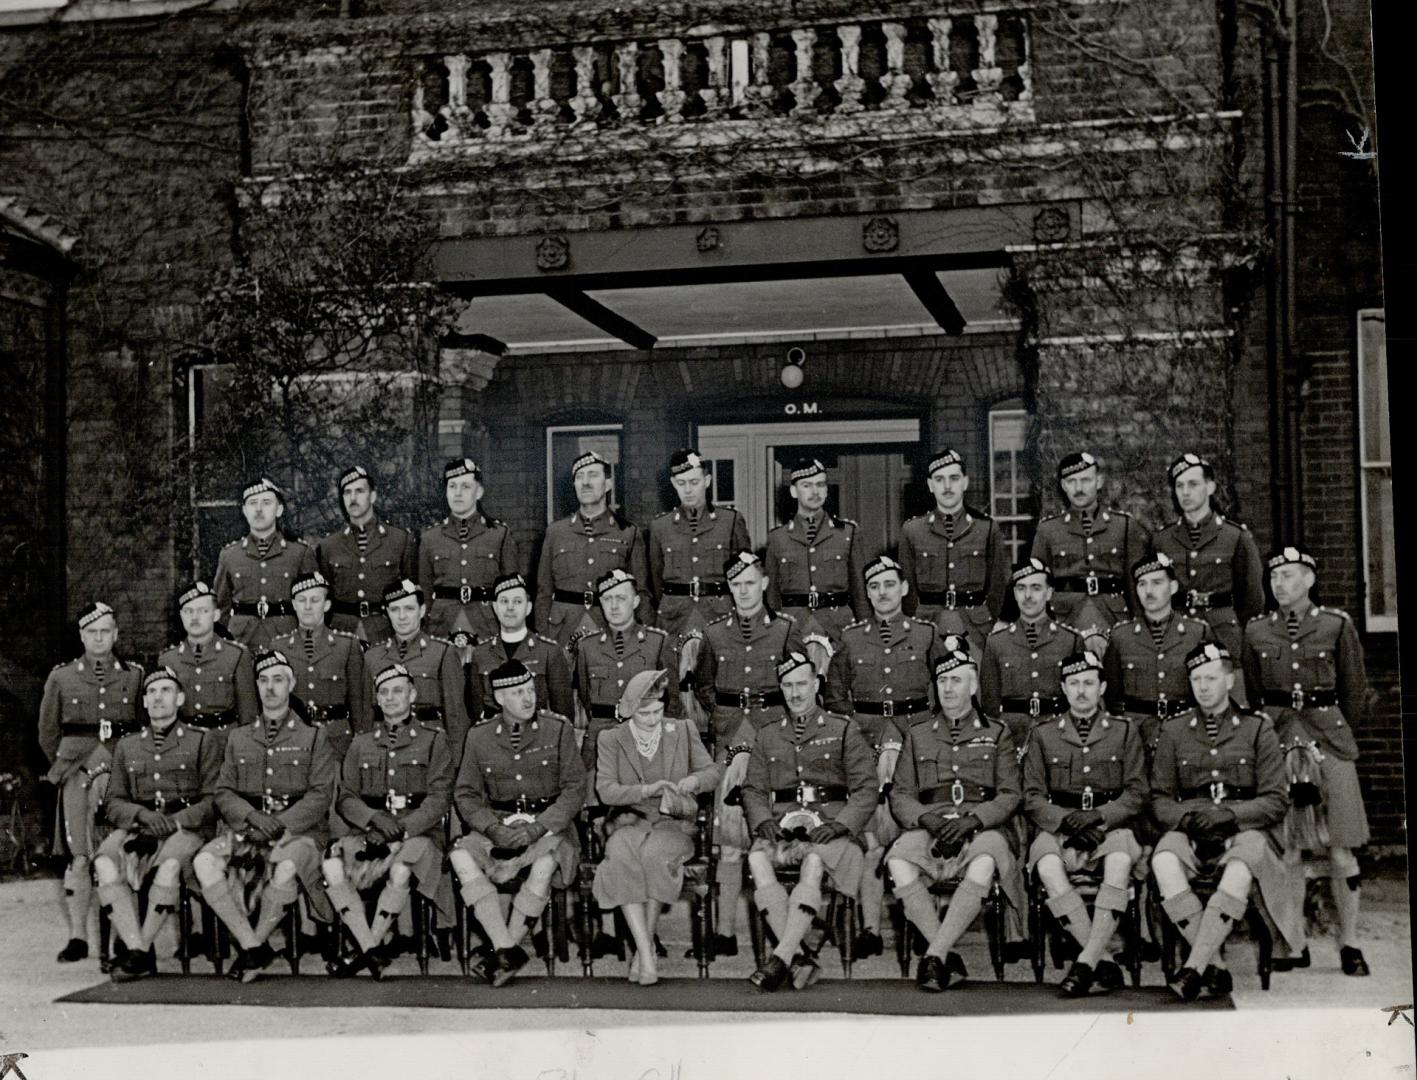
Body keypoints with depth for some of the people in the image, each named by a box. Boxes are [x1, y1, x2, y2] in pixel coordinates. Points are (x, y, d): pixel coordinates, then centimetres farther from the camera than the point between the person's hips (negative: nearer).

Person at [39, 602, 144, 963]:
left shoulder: (134, 676, 9)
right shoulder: (61, 678, 8)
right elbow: (48, 731, 16)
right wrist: (64, 765, 13)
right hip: (76, 767, 0)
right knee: (79, 856, -5)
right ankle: (78, 937, -3)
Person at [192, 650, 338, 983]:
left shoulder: (313, 738, 10)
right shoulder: (238, 739, 20)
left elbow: (320, 795, 0)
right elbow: (223, 792, 11)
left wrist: (279, 824, -14)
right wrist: (253, 816, -10)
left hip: (298, 830, -3)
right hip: (245, 830, 3)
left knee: (286, 867, -38)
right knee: (204, 862, -28)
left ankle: (252, 945, -14)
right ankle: (254, 948, -21)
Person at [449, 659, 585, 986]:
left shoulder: (559, 729, 2)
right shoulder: (479, 737, 7)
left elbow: (574, 788, -2)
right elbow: (465, 794, 7)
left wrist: (537, 827, -15)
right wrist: (493, 828, -12)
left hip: (548, 825, -2)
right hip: (498, 827, 2)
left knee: (546, 863, -35)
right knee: (461, 856, -27)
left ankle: (506, 947, -22)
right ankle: (507, 949, -30)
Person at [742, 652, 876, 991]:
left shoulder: (844, 731, 13)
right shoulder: (767, 736, 23)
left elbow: (866, 789, 6)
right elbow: (753, 789, 17)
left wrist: (841, 824, -11)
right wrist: (763, 820, -5)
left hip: (829, 826, -2)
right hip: (781, 827, 3)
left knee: (814, 861, -37)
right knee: (757, 859, -32)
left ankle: (781, 957, -40)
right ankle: (801, 954, -34)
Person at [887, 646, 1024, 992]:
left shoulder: (996, 733, 16)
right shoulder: (918, 733, 20)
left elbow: (1010, 795, 6)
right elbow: (900, 795, 13)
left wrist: (972, 820, -13)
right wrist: (927, 819, -10)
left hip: (982, 827, -2)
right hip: (928, 828, 2)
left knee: (983, 864, -38)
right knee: (898, 862, -33)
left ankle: (934, 954, -35)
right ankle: (947, 955, -27)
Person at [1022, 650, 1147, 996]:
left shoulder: (1125, 732, 13)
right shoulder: (1043, 735, 14)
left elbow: (1136, 793, 5)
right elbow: (1033, 798, 7)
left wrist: (1098, 816, -13)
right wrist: (1067, 820, -12)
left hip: (1110, 826, -1)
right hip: (1059, 828, 1)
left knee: (1120, 861, -37)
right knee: (1048, 865, -35)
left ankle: (1085, 963, -35)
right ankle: (1102, 961, -29)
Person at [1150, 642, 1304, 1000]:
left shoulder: (1257, 728, 8)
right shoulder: (1174, 731, 14)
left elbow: (1275, 800, 3)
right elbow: (1160, 799, 12)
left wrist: (1229, 814, -14)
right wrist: (1189, 816, -11)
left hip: (1245, 828, -2)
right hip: (1190, 831, 2)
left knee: (1240, 868, -38)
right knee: (1163, 860, -34)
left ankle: (1193, 967, -38)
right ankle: (1214, 967, -30)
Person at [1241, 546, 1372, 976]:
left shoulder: (1337, 625, 2)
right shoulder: (1255, 631, 6)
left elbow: (1354, 688, 10)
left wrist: (1339, 732, 12)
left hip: (1329, 739, -1)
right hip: (1277, 739, 1)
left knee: (1340, 849, 0)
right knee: (1288, 850, 1)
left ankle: (1349, 944, 10)